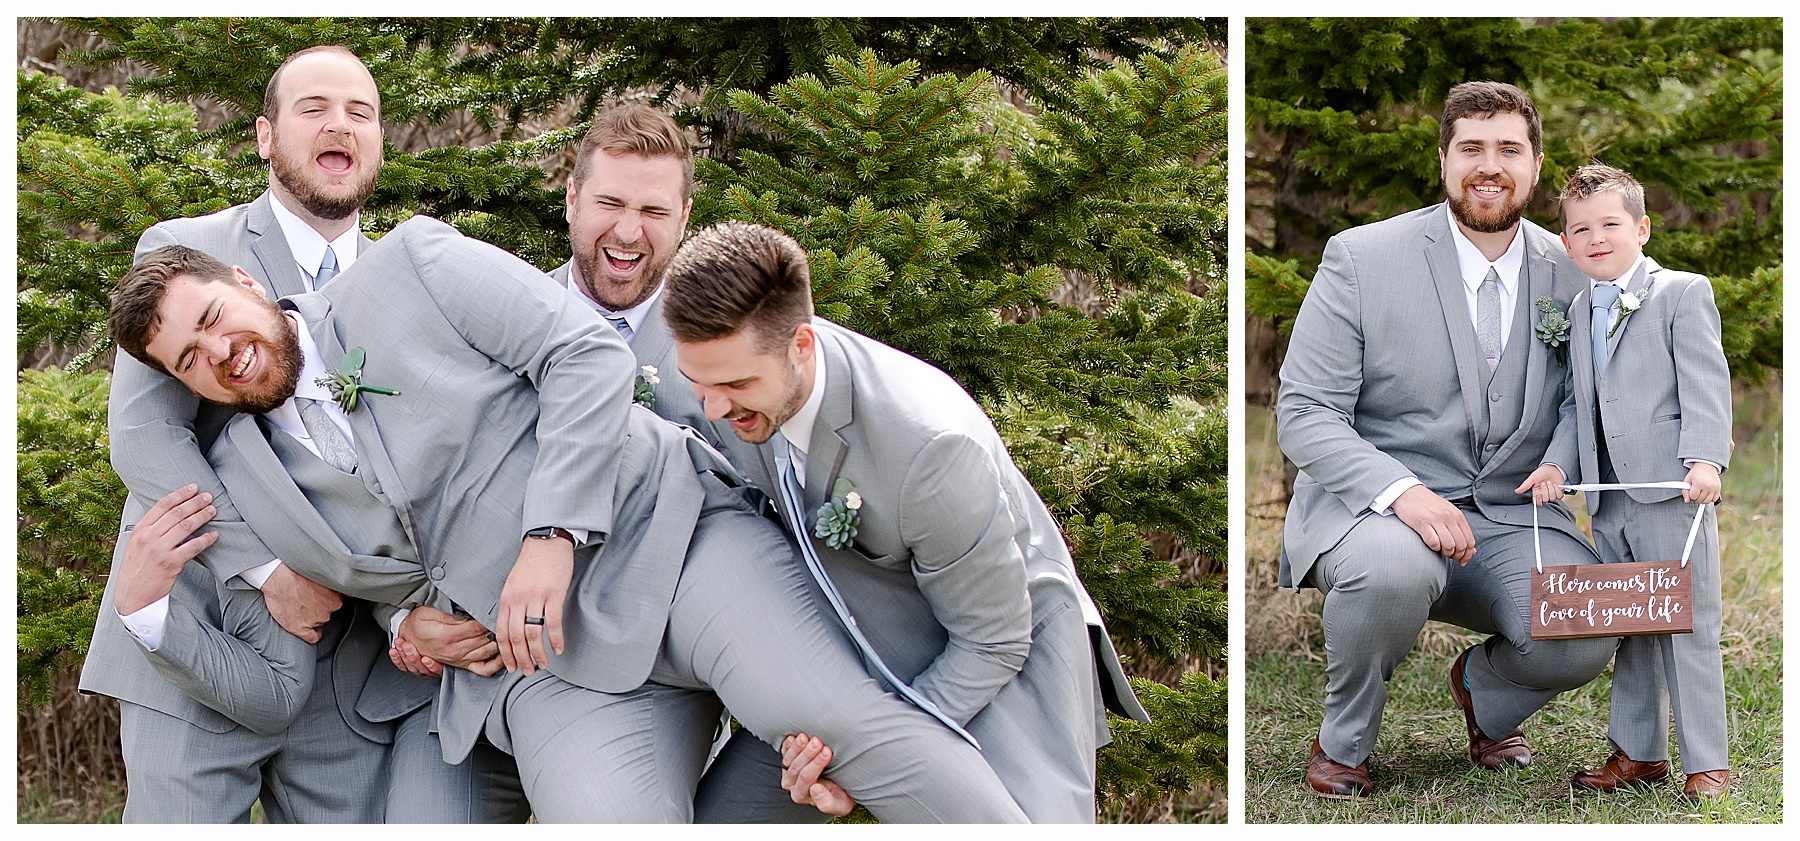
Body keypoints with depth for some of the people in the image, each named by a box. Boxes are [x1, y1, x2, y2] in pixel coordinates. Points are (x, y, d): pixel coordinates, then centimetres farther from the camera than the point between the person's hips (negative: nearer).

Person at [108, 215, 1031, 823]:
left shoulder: (409, 266, 1)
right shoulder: (238, 479, 11)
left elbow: (586, 354, -5)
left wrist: (553, 535, -13)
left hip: (663, 533, -3)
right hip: (545, 665, 3)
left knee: (836, 715, -27)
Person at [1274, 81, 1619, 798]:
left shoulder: (1572, 276, 5)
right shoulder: (1360, 258, -6)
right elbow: (1302, 414, -10)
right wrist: (1402, 492, -26)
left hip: (1514, 517, 3)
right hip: (1370, 506, -3)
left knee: (1584, 639, -25)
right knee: (1395, 568, -38)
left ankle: (1483, 689, 14)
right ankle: (1342, 741, -7)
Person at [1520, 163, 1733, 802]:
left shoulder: (1683, 293, -3)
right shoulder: (1579, 312, 17)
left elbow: (1705, 384, -11)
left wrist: (1704, 459, -23)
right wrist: (1558, 463, 2)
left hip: (1673, 489, -6)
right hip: (1609, 498, 6)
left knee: (1687, 627, -4)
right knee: (1626, 627, 12)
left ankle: (1707, 764, 2)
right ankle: (1638, 751, 22)